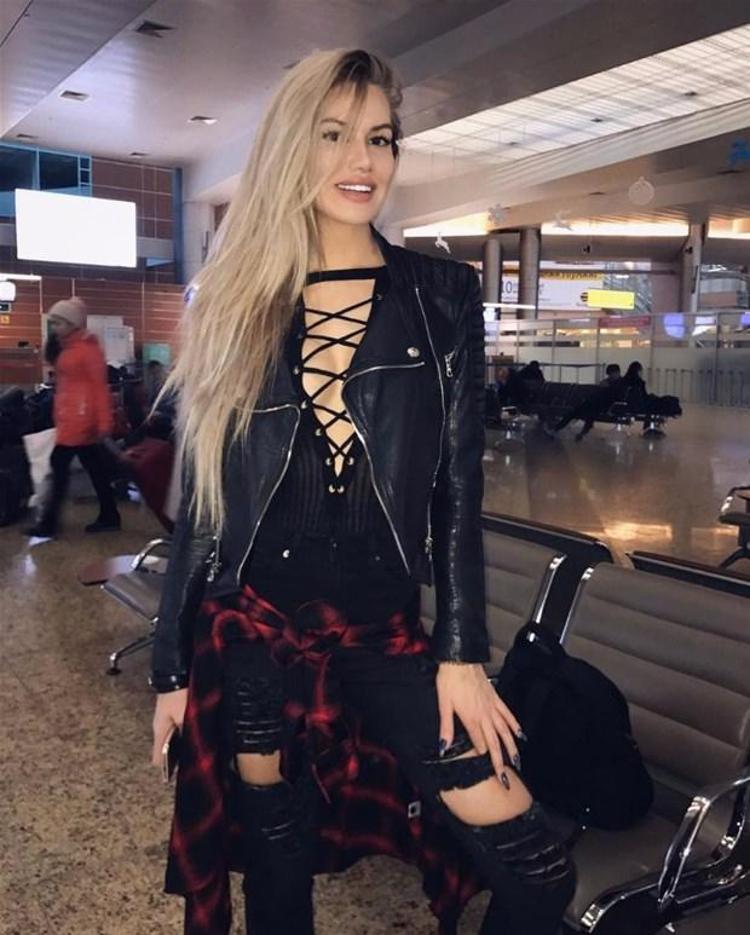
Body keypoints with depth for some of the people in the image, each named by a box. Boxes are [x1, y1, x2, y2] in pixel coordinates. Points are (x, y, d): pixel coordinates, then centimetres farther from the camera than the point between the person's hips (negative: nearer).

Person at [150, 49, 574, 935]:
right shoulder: (234, 304, 1)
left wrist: (462, 651, -7)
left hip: (382, 629, 0)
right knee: (273, 861, 17)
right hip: (247, 628, 1)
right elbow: (199, 500, 3)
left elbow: (457, 487, -2)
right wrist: (172, 663, 4)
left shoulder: (441, 296, 0)